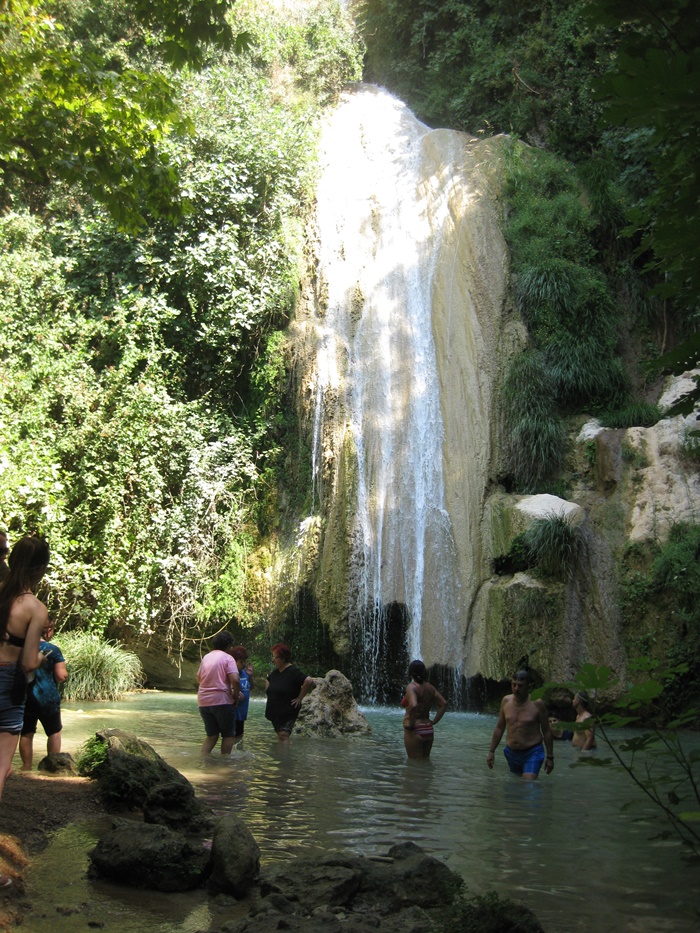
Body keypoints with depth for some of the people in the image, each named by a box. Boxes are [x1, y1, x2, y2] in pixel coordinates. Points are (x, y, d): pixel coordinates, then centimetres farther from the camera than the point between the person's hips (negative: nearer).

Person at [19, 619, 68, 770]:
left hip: (24, 697, 3)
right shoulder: (53, 649, -11)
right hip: (47, 697, -3)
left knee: (26, 733, 11)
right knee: (54, 731, 14)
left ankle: (27, 767, 13)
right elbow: (61, 676, -14)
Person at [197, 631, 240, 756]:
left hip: (203, 701, 6)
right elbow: (235, 680, -18)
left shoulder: (206, 657, 13)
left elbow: (199, 678, 21)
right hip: (222, 701, -6)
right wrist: (236, 696, -5)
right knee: (228, 735, 7)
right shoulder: (227, 658, -6)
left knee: (211, 735, 15)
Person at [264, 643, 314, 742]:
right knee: (280, 736, 11)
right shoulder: (275, 672, 12)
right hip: (275, 712, 8)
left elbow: (309, 681, -26)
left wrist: (299, 698, -20)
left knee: (284, 735, -18)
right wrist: (268, 690, 15)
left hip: (288, 712, -8)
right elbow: (268, 681, 35)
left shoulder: (293, 672, -14)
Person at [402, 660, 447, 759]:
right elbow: (444, 704, 8)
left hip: (415, 731, -7)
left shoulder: (411, 687, -13)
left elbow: (413, 705, -29)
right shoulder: (430, 687, 7)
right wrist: (434, 721, 9)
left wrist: (411, 724, -18)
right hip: (429, 730, 7)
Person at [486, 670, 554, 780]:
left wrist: (550, 757, -2)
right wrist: (491, 751, 11)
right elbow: (499, 728, 10)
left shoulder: (537, 704, -11)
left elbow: (546, 731, -3)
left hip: (532, 753, -5)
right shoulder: (506, 701, 0)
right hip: (511, 753, 5)